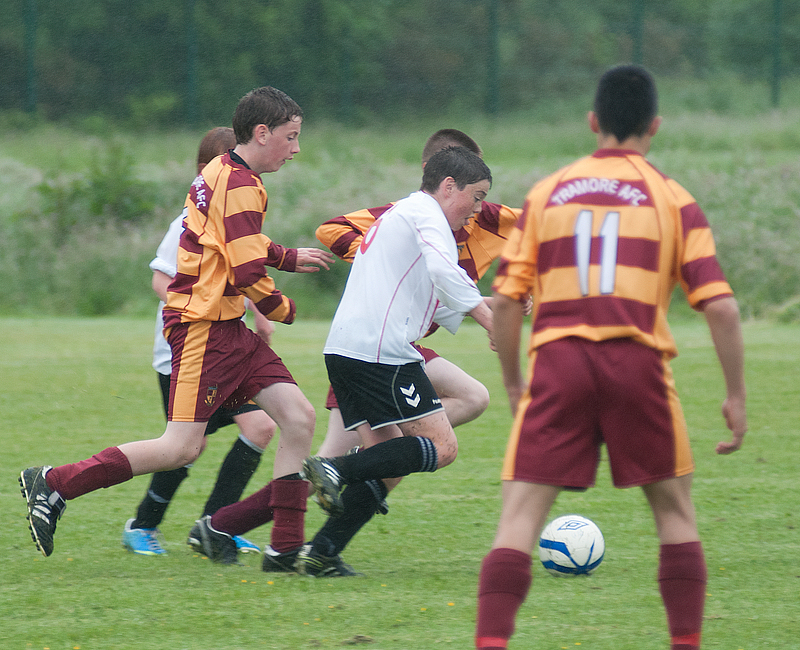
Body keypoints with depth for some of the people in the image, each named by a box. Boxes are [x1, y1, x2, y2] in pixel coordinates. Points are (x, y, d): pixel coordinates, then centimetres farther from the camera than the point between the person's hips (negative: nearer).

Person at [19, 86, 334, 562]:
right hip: (204, 324, -10)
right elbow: (247, 274, -20)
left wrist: (291, 259, 31)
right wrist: (282, 310, -2)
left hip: (228, 329, 10)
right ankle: (52, 484, -5)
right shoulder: (242, 187, -15)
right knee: (182, 448, -13)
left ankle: (288, 546, 0)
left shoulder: (221, 173, 15)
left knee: (299, 416, 1)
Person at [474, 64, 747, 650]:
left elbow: (507, 299, 8)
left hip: (557, 360, 1)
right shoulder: (673, 200, 8)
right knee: (675, 511, 17)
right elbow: (720, 305, 0)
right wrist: (736, 397, 6)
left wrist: (514, 386, 18)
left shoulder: (547, 193, 13)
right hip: (638, 361, -1)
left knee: (520, 516, -3)